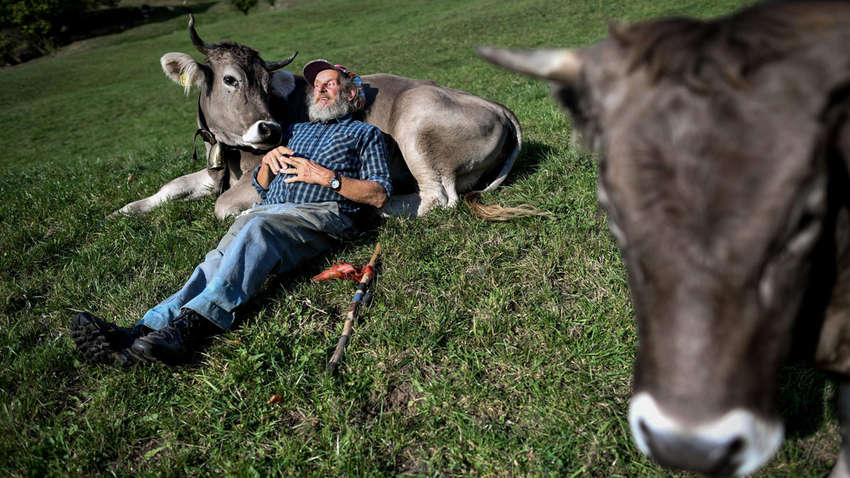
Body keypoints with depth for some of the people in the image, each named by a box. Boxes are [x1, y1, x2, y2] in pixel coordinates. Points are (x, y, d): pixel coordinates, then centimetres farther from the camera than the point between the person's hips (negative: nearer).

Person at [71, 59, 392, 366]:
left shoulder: (366, 134, 22)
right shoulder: (296, 130, 37)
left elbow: (378, 196, 7)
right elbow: (261, 186, 33)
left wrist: (326, 177, -4)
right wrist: (268, 161, 10)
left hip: (320, 214, -5)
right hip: (266, 212, 5)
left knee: (258, 228, -37)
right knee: (221, 259, -26)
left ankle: (188, 326, -51)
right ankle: (146, 331, -44)